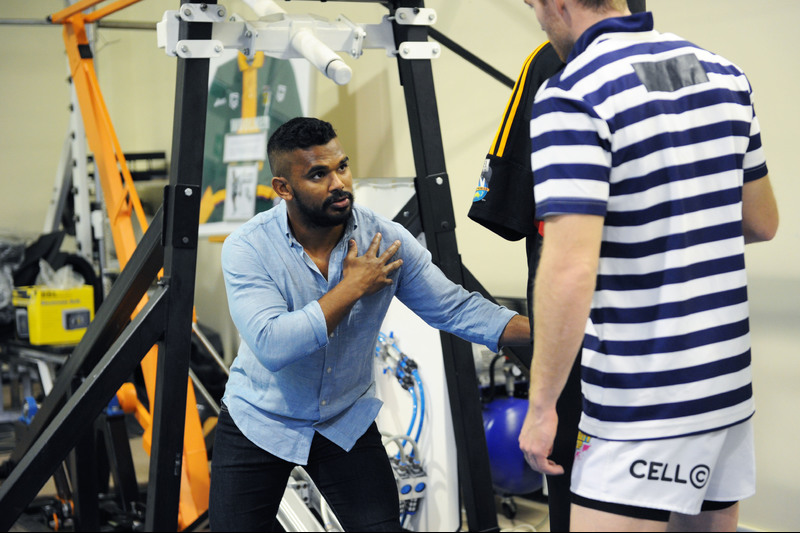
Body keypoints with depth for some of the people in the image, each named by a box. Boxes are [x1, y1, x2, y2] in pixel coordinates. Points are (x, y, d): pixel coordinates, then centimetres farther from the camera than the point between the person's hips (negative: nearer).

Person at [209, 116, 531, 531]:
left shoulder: (386, 241, -12)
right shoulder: (248, 248, -20)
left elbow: (456, 308, -10)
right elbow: (272, 346, -33)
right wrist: (352, 287, -27)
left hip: (346, 422, 2)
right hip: (259, 421, -2)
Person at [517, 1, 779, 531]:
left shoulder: (572, 96, -16)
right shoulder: (725, 74, 6)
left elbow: (571, 271, -22)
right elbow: (762, 223, 16)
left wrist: (542, 405, -13)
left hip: (643, 407, -7)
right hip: (731, 386, 8)